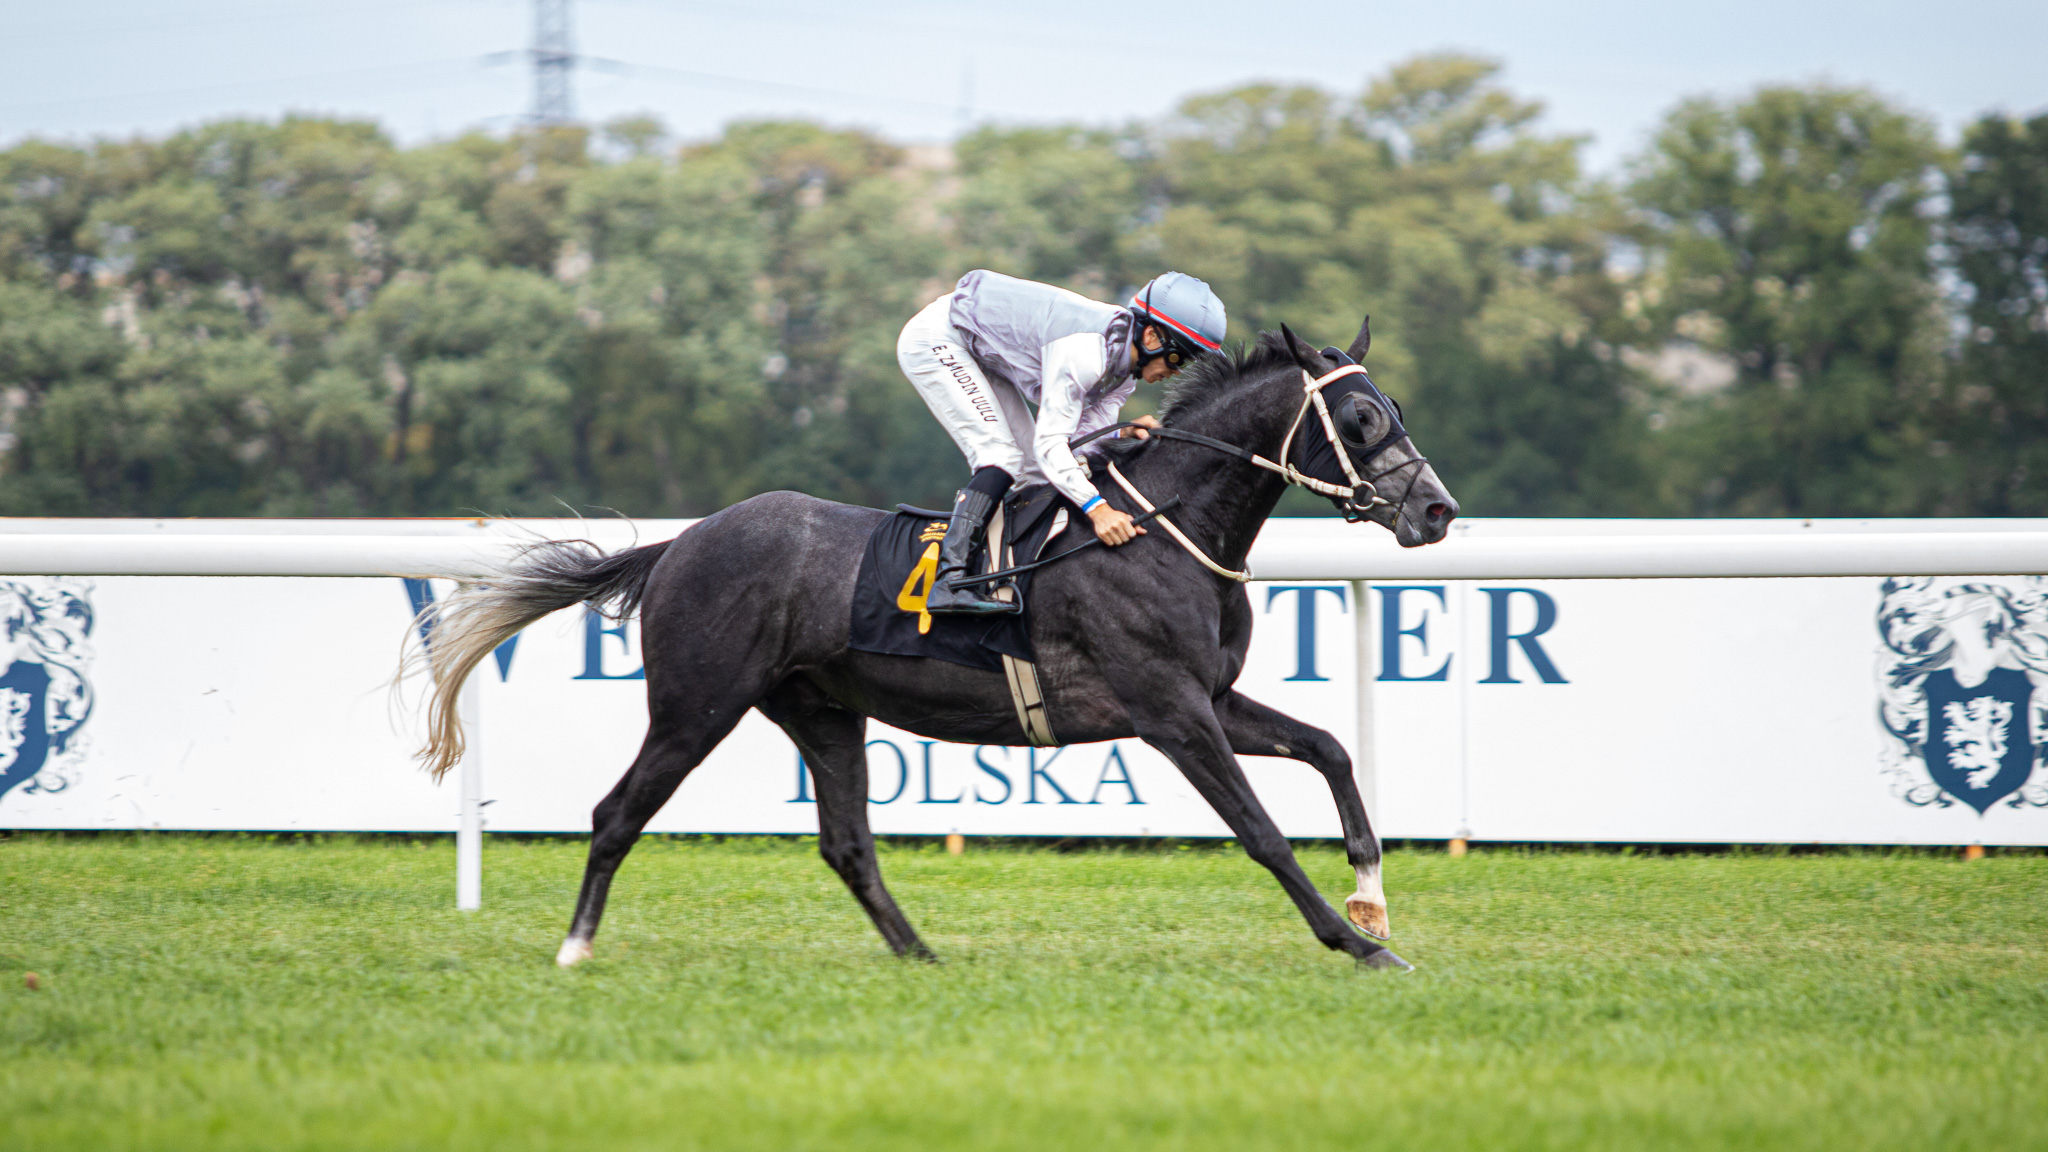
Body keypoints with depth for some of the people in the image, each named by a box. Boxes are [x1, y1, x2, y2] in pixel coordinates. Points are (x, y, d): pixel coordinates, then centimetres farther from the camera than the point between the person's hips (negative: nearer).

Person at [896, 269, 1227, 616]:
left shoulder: (1125, 370, -5)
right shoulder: (1083, 353, -34)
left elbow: (1082, 443, -5)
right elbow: (1049, 443, -35)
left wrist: (1122, 433, -27)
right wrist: (1096, 508, -45)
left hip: (980, 354, 10)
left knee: (1035, 473, 3)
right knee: (1003, 457, -22)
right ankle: (948, 580, -30)